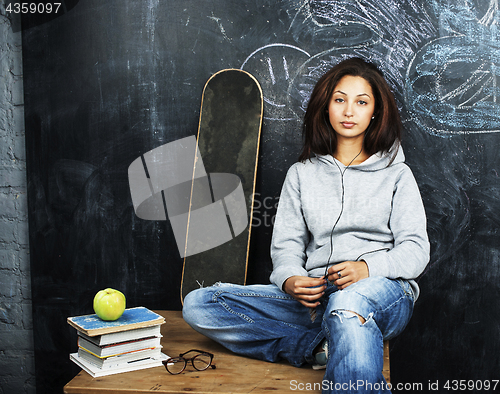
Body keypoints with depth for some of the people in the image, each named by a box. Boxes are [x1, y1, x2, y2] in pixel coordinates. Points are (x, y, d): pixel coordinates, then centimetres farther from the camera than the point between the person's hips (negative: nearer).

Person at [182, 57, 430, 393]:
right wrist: (291, 280, -13)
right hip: (317, 297, 5)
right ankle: (330, 348, -21)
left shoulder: (396, 174, 13)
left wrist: (367, 267, -18)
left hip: (384, 292, -4)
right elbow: (286, 246, 12)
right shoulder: (302, 174, 19)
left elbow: (416, 249, 3)